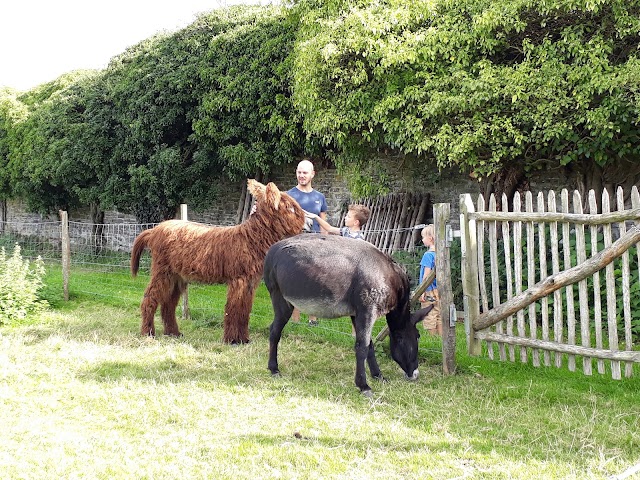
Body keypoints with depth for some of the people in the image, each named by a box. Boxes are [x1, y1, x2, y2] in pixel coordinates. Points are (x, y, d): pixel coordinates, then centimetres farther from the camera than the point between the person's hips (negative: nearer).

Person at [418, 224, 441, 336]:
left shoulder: (428, 255, -13)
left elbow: (427, 274, -16)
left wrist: (422, 291, -13)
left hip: (430, 292, -8)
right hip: (439, 291, 8)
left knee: (429, 318, -3)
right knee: (439, 317, 11)